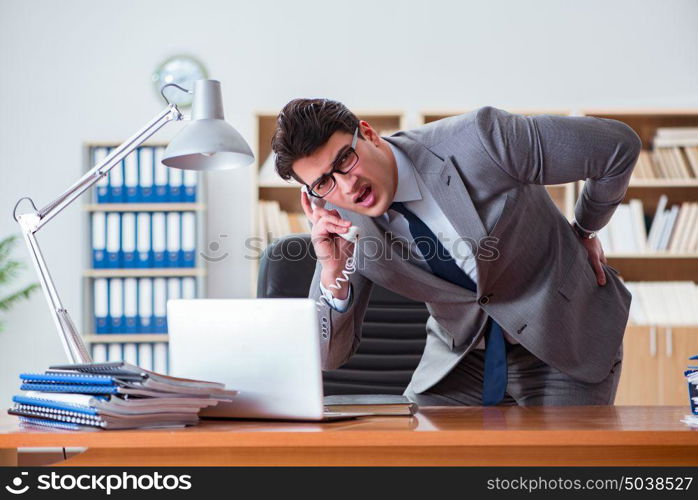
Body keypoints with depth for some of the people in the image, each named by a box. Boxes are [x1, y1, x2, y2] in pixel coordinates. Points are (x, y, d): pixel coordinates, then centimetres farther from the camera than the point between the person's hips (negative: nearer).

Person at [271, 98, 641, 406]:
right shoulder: (343, 224, -13)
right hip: (462, 358, 4)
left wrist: (584, 230, 0)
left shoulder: (478, 141, -28)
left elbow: (620, 146, -16)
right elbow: (330, 357, -10)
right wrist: (333, 273, -28)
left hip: (567, 349, -3)